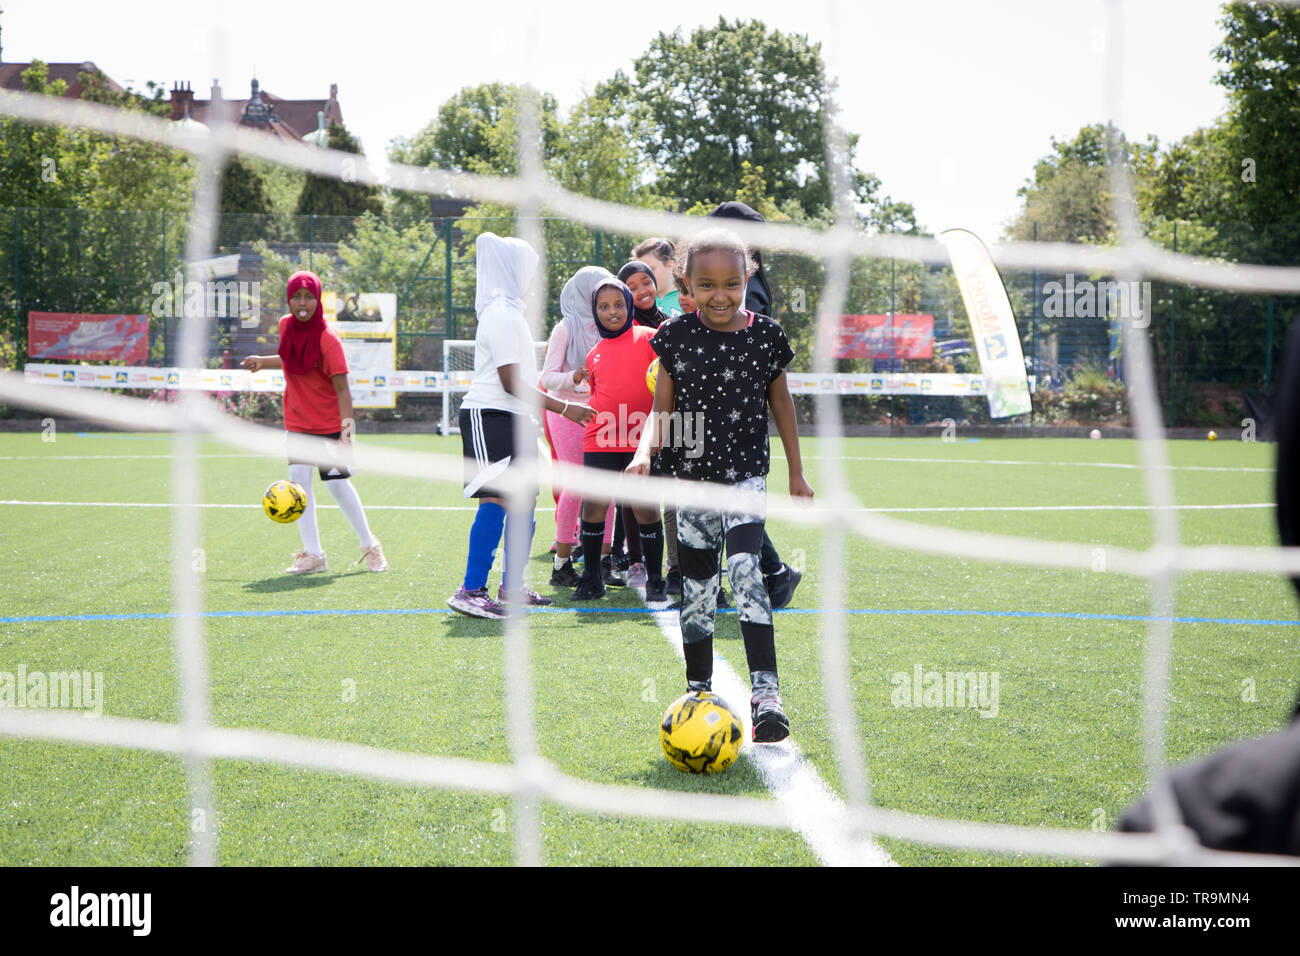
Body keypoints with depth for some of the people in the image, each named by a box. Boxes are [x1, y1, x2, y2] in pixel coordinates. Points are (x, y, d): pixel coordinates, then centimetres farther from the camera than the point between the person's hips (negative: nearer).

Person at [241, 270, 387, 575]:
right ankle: (312, 554, 4)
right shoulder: (286, 325, 1)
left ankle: (370, 546, 15)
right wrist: (263, 361, 12)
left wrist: (347, 426, -29)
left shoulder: (327, 338, -18)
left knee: (337, 483, -5)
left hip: (328, 421, -5)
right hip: (297, 421, 5)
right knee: (298, 478, -5)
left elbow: (341, 386, -20)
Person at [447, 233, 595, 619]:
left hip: (512, 418, 11)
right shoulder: (501, 314, -13)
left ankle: (511, 586, 20)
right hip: (490, 417, -11)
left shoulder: (509, 311, 19)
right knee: (495, 500, -16)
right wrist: (563, 408, -15)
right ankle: (471, 591, -17)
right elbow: (510, 382, -18)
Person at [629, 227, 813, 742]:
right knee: (695, 585, 8)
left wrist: (796, 472, 14)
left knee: (744, 569, -21)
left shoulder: (765, 335, -3)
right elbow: (662, 408, 3)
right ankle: (698, 693, 22)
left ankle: (765, 692, -23)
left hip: (746, 473, -2)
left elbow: (781, 403, 9)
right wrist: (645, 451, -16)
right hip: (693, 475, 2)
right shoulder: (676, 336, -2)